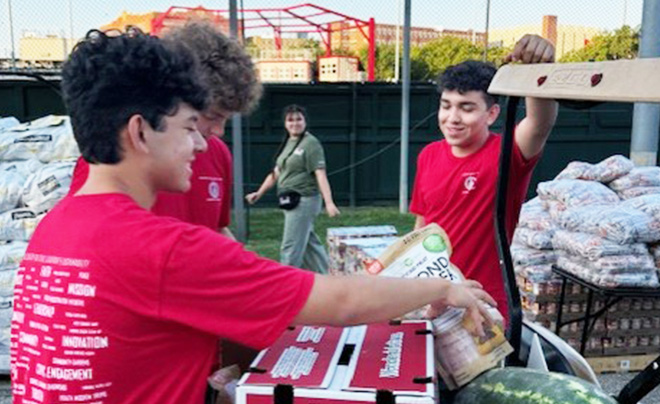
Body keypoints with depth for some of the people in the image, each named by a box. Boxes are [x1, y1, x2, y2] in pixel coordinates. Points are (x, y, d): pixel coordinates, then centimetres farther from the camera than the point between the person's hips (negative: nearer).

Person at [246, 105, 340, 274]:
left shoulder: (311, 143, -10)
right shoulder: (287, 143, 15)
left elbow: (320, 174, -18)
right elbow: (276, 172, 22)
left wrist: (329, 203, -26)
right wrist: (259, 193, 22)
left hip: (304, 201, -8)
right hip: (291, 202, 8)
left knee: (290, 248, -5)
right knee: (309, 243, 16)